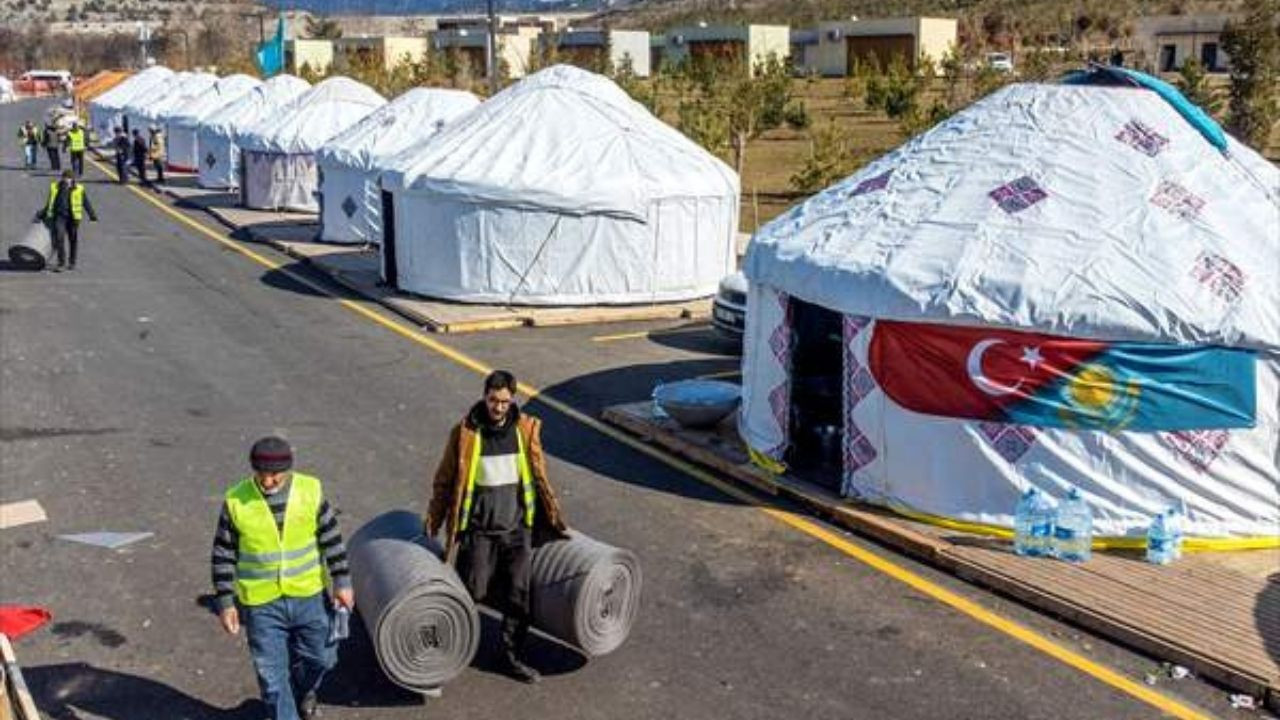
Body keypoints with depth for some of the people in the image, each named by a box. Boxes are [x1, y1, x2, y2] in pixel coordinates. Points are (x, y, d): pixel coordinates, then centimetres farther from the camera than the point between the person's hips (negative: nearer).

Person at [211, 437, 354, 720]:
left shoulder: (311, 491, -9)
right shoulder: (236, 501, -12)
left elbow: (331, 539, 1)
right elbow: (223, 554, -3)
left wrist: (342, 581, -1)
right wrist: (225, 602, -4)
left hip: (309, 596, 2)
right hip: (261, 604, -2)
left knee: (319, 657, 18)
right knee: (272, 674, 4)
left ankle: (303, 691, 51)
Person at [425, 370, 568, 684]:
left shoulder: (527, 429, 0)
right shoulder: (465, 433, -7)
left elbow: (539, 477, 12)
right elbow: (444, 480, 3)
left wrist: (553, 515, 16)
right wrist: (432, 521, 7)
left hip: (517, 527, 2)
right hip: (479, 528, -2)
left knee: (518, 594, 1)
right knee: (473, 592, 0)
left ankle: (513, 657, 15)